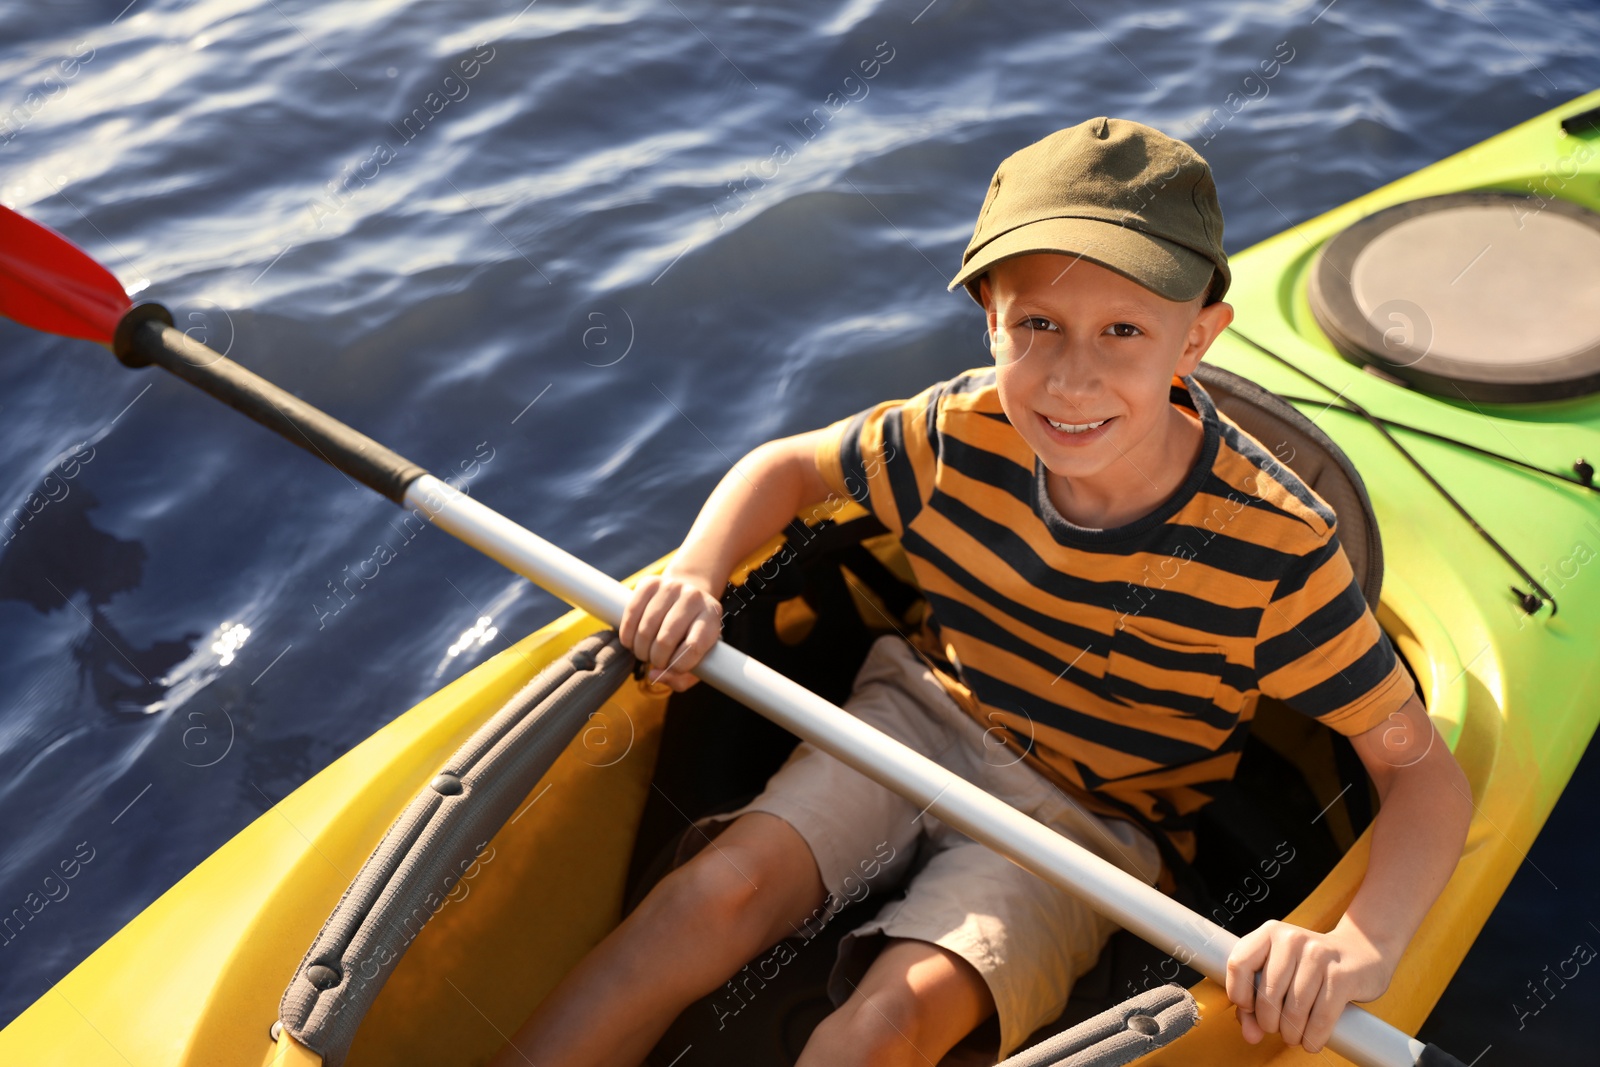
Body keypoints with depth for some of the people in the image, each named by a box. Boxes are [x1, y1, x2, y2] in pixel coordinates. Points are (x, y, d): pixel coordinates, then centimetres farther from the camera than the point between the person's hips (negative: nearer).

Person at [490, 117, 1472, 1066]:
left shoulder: (1275, 550, -25)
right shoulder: (962, 433, -16)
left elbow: (1426, 772, -19)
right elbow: (787, 468, 2)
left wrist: (1362, 947, -38)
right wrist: (694, 575, -18)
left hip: (1089, 820, -2)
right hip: (923, 715, 3)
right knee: (722, 888, -19)